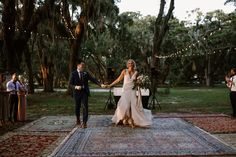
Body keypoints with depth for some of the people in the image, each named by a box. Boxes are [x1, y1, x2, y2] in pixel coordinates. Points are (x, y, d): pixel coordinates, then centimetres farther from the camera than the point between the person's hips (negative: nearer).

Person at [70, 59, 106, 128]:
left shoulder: (86, 73, 6)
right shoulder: (74, 74, -1)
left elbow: (93, 79, 0)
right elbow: (70, 84, -2)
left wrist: (100, 84, -12)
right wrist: (76, 87, -21)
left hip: (85, 92, 1)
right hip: (77, 92, -1)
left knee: (85, 107, -9)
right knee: (77, 107, 12)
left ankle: (84, 122, -7)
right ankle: (78, 120, 36)